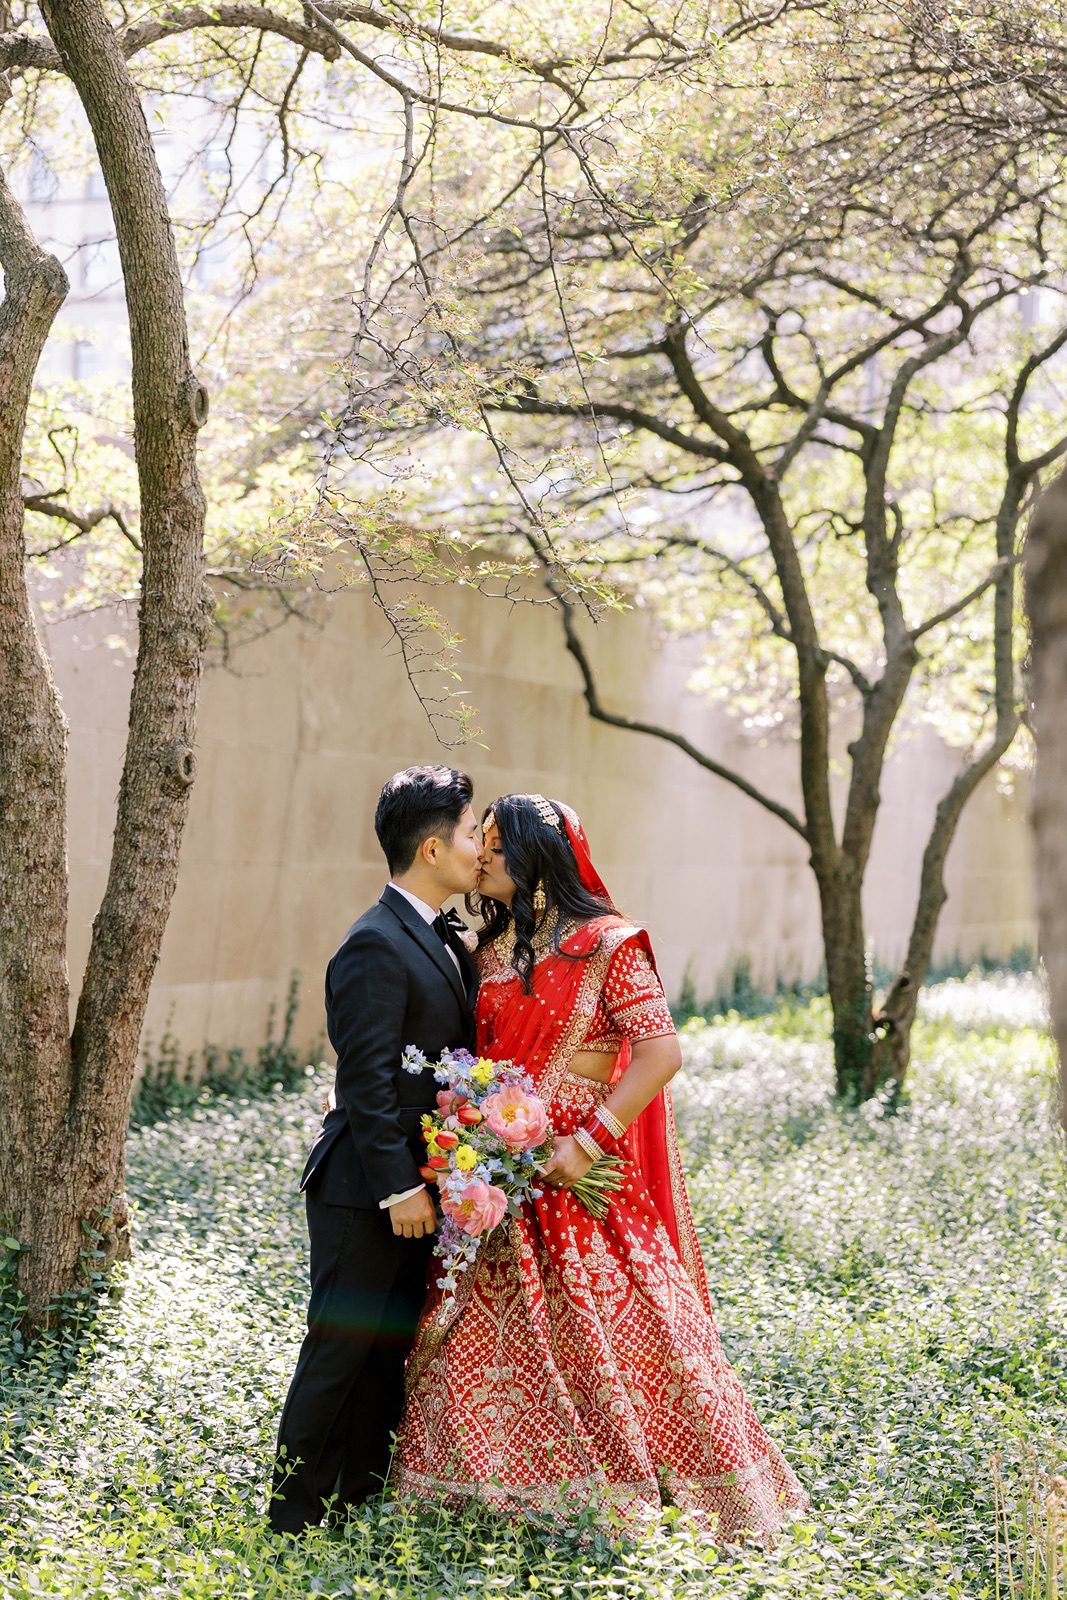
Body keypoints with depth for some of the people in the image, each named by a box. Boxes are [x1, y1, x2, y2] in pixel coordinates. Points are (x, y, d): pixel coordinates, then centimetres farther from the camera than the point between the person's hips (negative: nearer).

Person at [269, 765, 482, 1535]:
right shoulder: (377, 947, -18)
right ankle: (297, 1512, 12)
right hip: (367, 1190, -9)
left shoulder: (441, 940, 12)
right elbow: (367, 1081, -21)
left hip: (416, 1185, 9)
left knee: (391, 1348, 16)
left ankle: (364, 1498, 28)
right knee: (341, 1349, 0)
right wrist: (400, 1186, -21)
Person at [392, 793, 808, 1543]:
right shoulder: (492, 952, 11)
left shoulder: (607, 945, -9)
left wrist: (590, 1141, -20)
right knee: (481, 1340, 8)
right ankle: (511, 1490, 22)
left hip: (581, 1180, -6)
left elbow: (661, 1051, -15)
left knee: (618, 1340, -1)